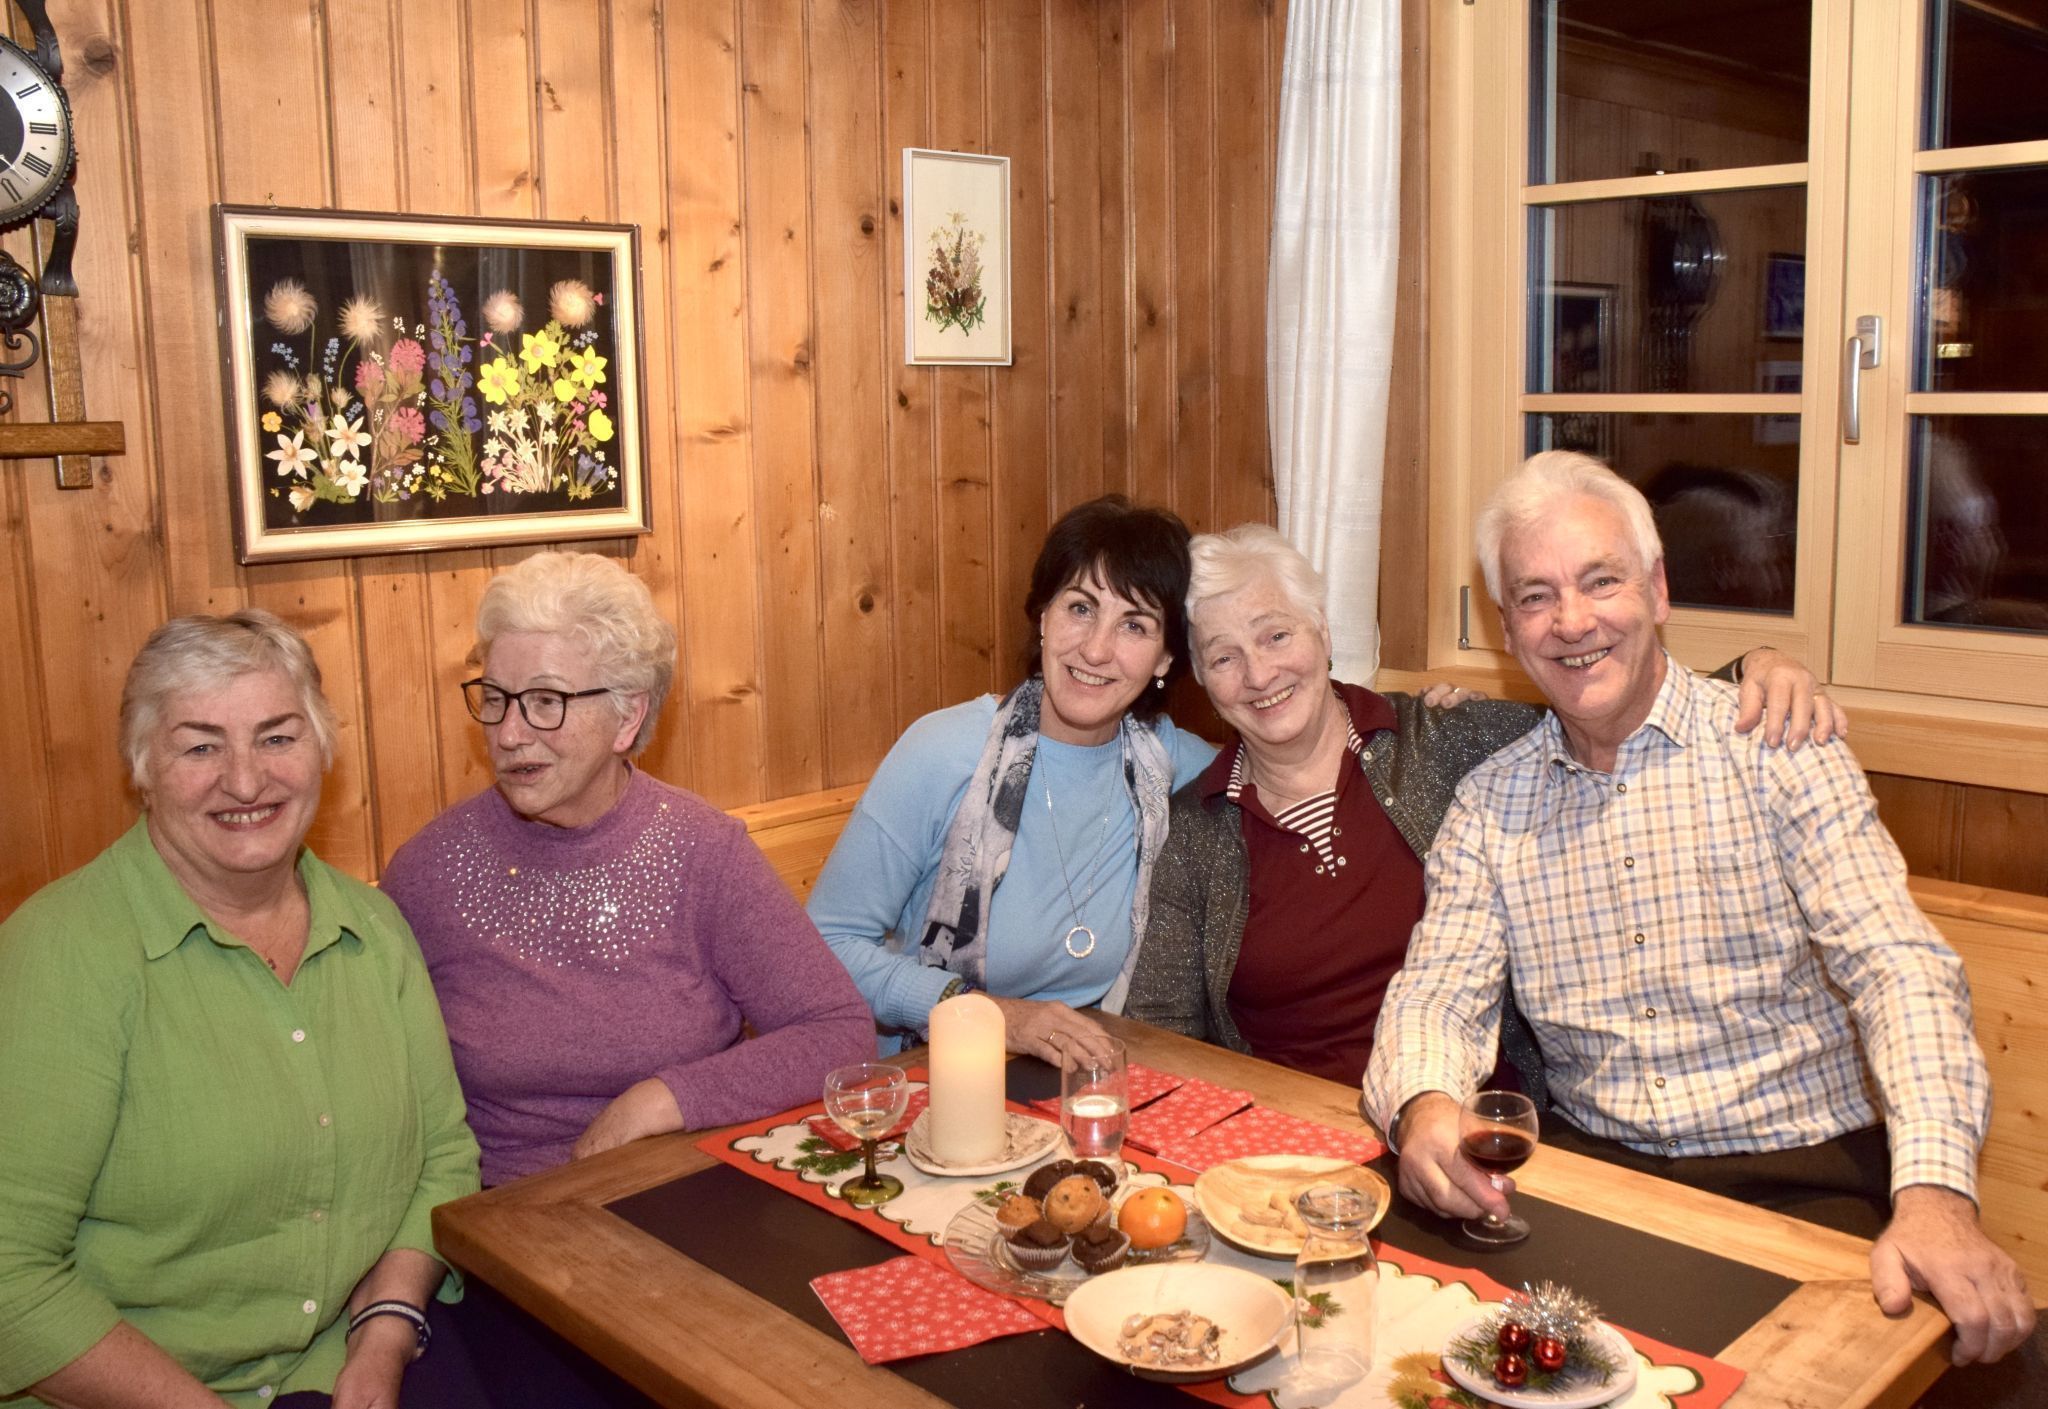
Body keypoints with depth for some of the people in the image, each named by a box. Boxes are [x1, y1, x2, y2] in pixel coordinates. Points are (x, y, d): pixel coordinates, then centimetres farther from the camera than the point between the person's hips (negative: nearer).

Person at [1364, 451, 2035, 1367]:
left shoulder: (1775, 747, -3)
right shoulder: (1490, 804, 7)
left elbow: (1898, 968, -12)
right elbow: (1438, 993, 0)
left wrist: (1935, 1192, -28)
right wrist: (1422, 1105, -24)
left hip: (1799, 1178, -2)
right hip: (1591, 1170, 3)